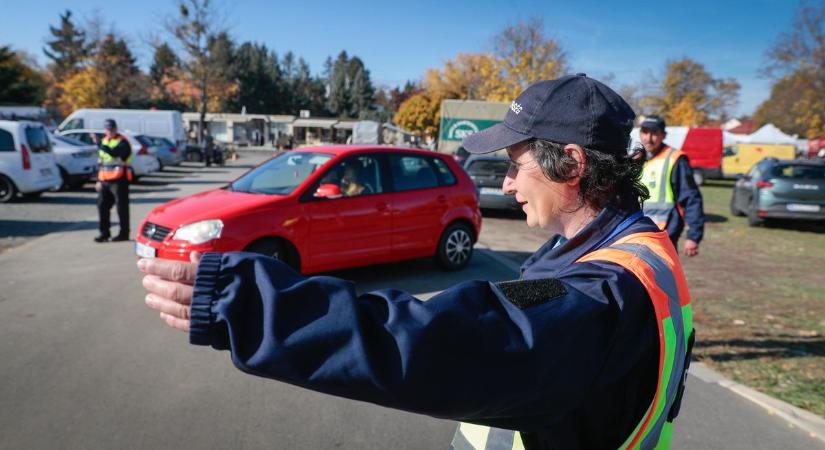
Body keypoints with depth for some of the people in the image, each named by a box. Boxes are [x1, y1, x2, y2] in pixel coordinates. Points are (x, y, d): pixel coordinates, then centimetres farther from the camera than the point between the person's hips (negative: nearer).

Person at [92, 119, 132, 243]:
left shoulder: (122, 142, -8)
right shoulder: (104, 141, 18)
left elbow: (114, 153, -30)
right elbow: (101, 162, 23)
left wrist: (99, 143, -35)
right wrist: (99, 180, 20)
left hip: (119, 180, -8)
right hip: (105, 181, 8)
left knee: (122, 207, -1)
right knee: (102, 206, 9)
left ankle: (124, 233, 7)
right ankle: (104, 232, 18)